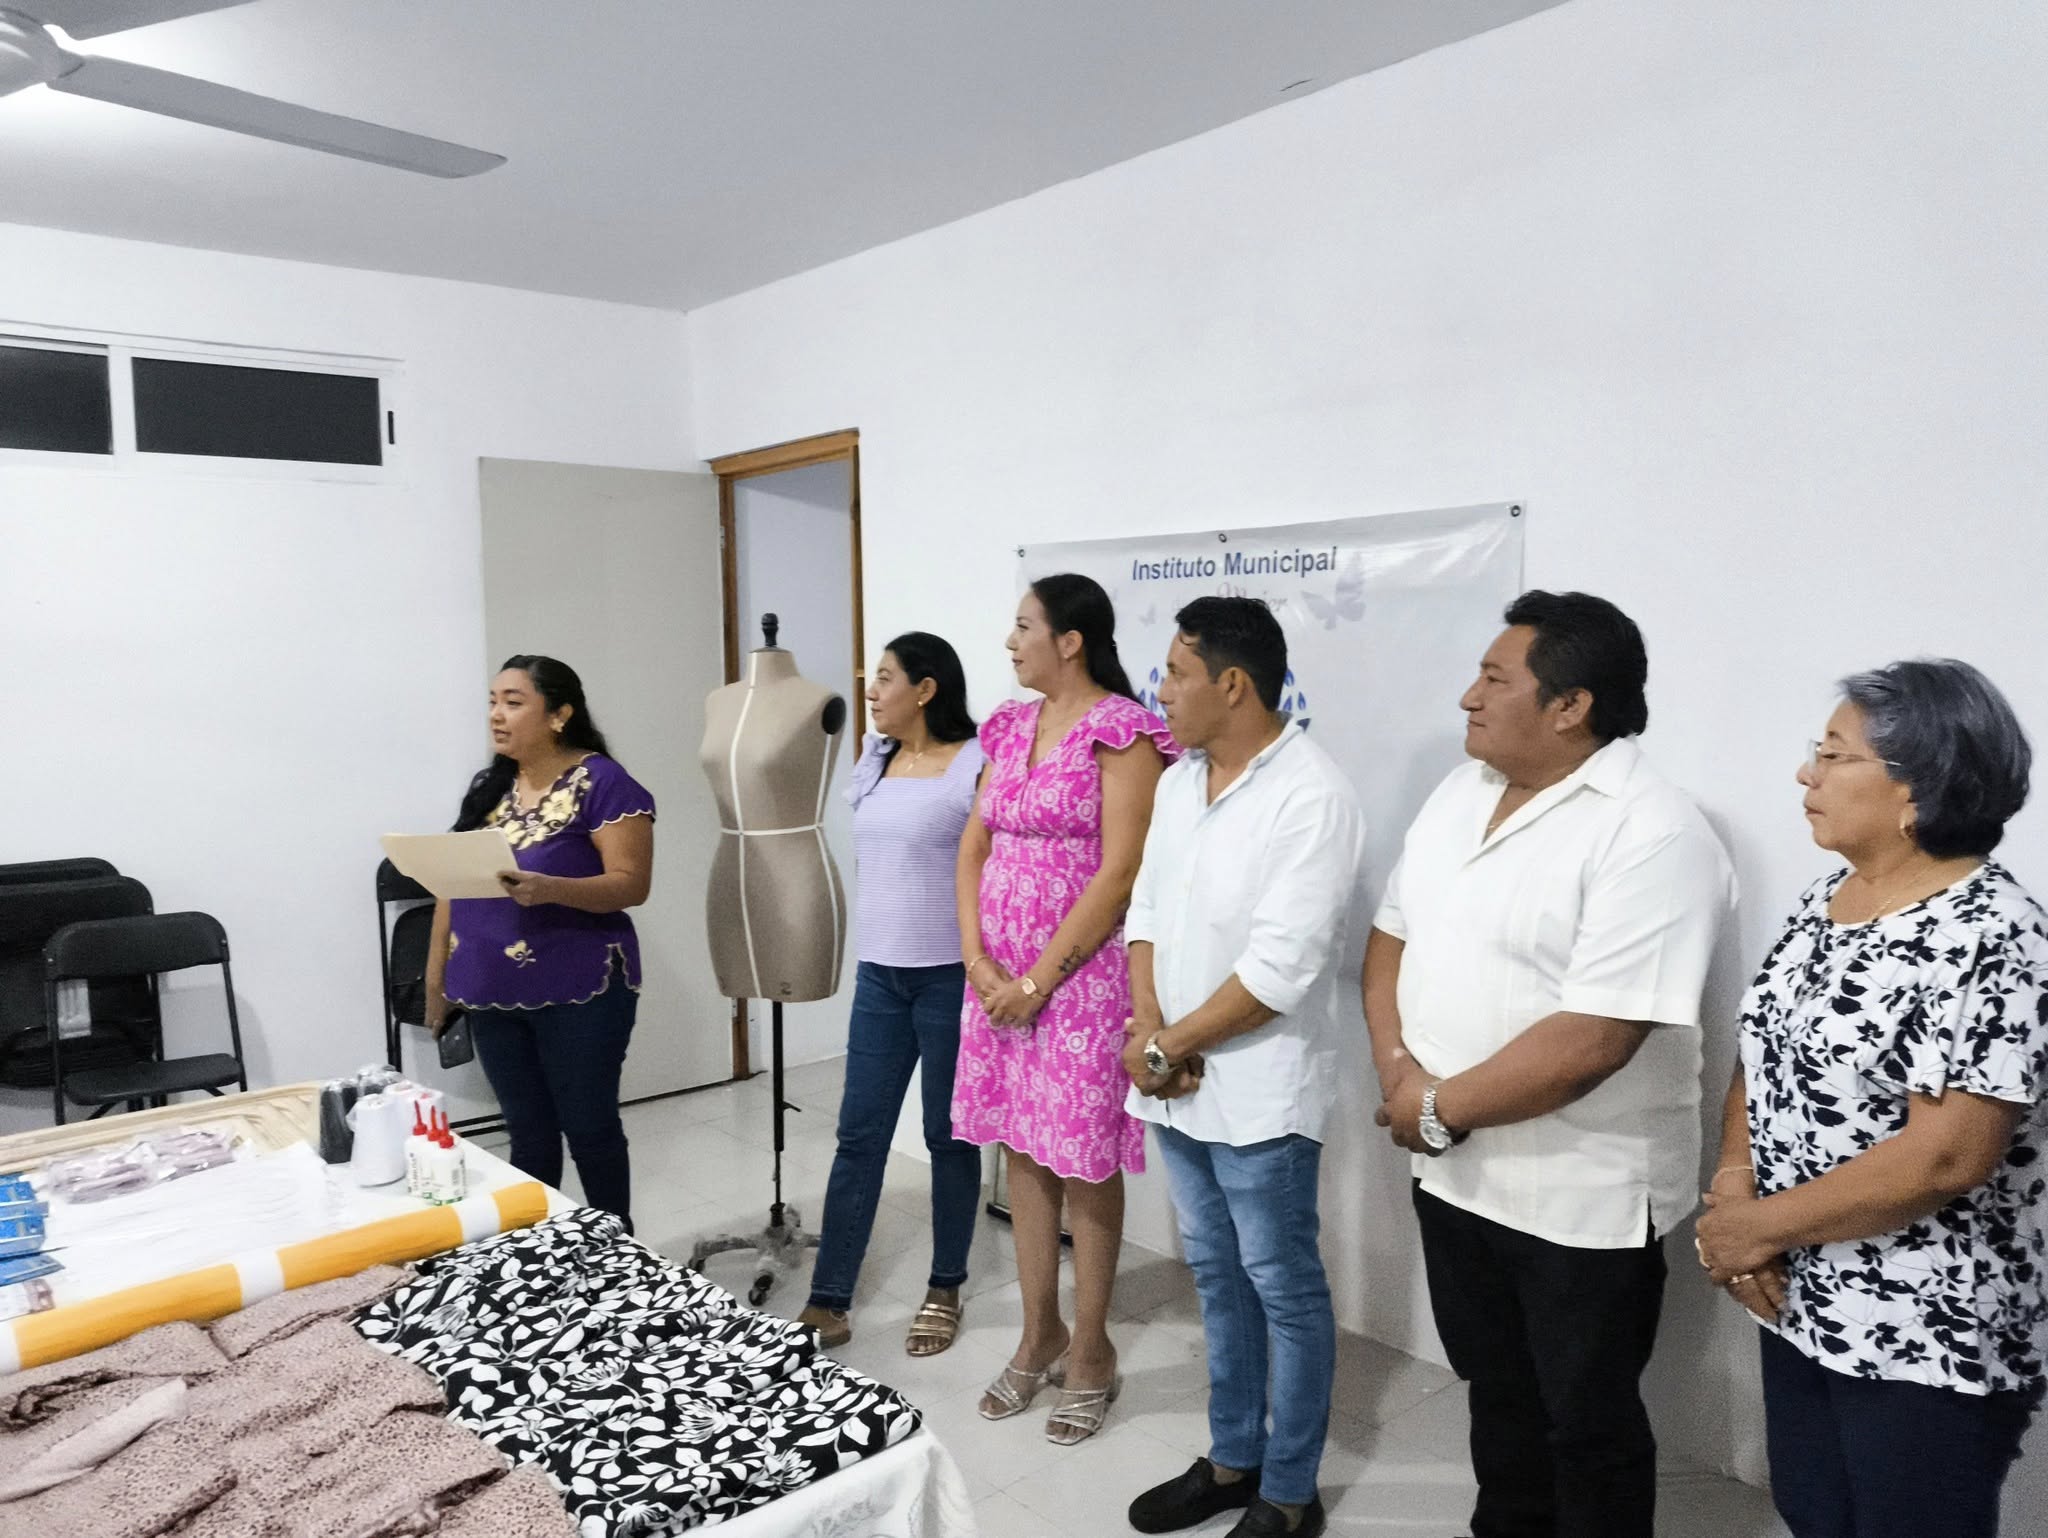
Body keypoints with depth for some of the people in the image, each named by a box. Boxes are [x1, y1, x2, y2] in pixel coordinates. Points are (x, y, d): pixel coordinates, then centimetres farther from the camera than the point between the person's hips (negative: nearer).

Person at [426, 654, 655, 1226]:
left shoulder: (604, 783, -11)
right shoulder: (488, 786, 9)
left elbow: (631, 883, -16)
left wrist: (550, 889, -31)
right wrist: (436, 978, 13)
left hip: (579, 993, -6)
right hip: (494, 995, 6)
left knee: (589, 1129, 6)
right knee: (528, 1134, 15)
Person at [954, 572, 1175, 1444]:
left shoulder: (1122, 733, -12)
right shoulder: (1011, 727, 10)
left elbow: (1118, 874, -17)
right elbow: (975, 847, 11)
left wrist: (1040, 979, -14)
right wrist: (978, 960, -2)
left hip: (1081, 975, -7)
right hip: (999, 976, 7)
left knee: (1084, 1164, 5)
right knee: (1021, 1152, 15)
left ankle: (1089, 1349, 23)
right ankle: (1039, 1335, 31)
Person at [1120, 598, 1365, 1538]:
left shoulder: (1311, 797, -18)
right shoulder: (1177, 781, 7)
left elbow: (1281, 970, -22)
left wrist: (1165, 1047, -14)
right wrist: (1148, 1029, -6)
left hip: (1258, 1093, -7)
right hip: (1177, 1085, 8)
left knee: (1283, 1289, 9)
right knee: (1217, 1278, 20)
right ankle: (1232, 1459, 37)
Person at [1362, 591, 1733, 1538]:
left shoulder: (1652, 837, -21)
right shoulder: (1461, 792, 4)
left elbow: (1592, 1038, -27)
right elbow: (1391, 937, 8)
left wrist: (1441, 1109, -17)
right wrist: (1397, 1069, -8)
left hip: (1581, 1200, -7)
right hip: (1454, 1173, 7)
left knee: (1587, 1424, 13)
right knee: (1497, 1391, 25)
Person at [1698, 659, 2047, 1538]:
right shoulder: (1823, 899, 4)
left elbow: (1947, 1157, -25)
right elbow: (1764, 1056, 9)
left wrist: (1764, 1225, -17)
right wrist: (1733, 1182, -8)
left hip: (1928, 1337, -7)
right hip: (1800, 1300, 7)